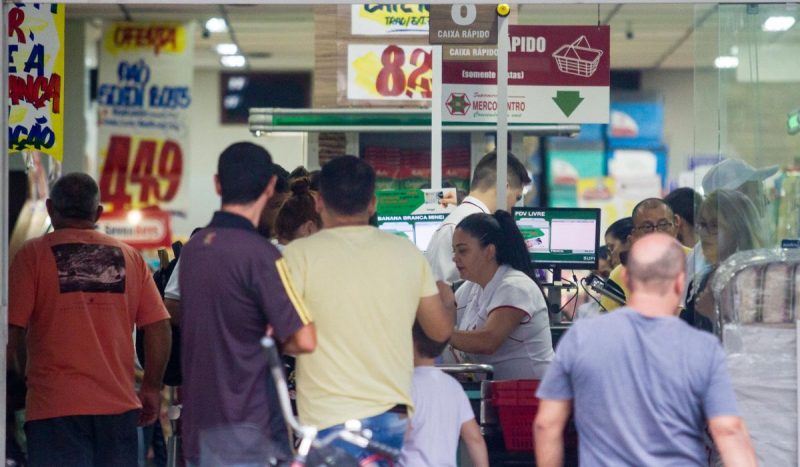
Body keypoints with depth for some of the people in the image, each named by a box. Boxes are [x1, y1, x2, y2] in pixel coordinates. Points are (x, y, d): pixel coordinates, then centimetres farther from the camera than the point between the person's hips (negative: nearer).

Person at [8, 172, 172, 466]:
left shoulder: (33, 254, 0)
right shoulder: (129, 257, 9)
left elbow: (11, 331, -5)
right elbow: (159, 328, 5)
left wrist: (23, 376, 13)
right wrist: (151, 388, 16)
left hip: (55, 406, -3)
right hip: (119, 403, 3)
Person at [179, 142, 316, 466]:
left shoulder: (193, 247, 7)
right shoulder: (259, 253, -16)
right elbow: (304, 340, -22)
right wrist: (274, 343, 0)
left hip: (197, 417, 8)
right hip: (245, 422, -7)